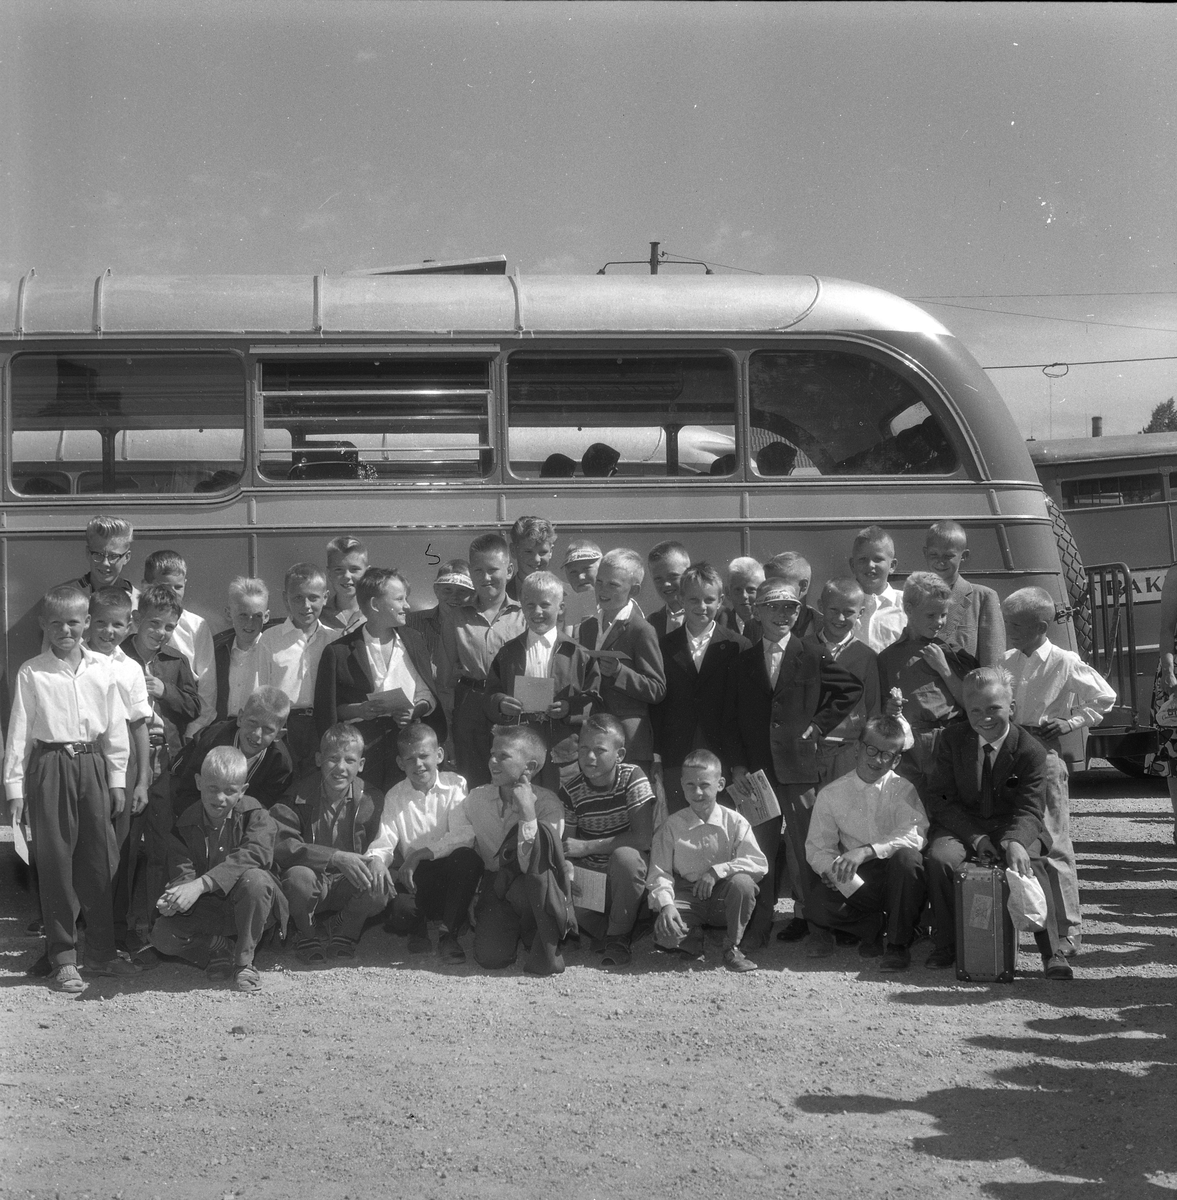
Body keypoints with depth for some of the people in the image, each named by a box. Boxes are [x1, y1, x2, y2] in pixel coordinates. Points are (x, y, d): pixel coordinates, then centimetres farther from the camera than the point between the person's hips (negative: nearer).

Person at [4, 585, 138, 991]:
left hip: (93, 765, 3)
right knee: (55, 861, 2)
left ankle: (101, 952, 21)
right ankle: (63, 958, 11)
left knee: (100, 858, 8)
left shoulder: (102, 669, 4)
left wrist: (117, 779, 7)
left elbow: (116, 729, 8)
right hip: (49, 767, -2)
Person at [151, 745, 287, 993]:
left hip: (249, 908, -2)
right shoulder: (185, 823, -1)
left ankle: (243, 960, -15)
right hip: (206, 911, 2)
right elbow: (182, 872, -11)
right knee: (162, 936, -22)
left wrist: (201, 884, -39)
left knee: (255, 879, -35)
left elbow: (254, 854, -30)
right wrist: (176, 896, -38)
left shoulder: (255, 816, -10)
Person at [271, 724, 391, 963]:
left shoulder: (371, 800, -2)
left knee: (381, 888, -29)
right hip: (313, 888, -2)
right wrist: (336, 857, -34)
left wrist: (377, 860, -24)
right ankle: (309, 934, -2)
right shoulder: (298, 795, -9)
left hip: (349, 885, 2)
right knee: (299, 876, -35)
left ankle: (345, 932, 4)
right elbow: (280, 846, -22)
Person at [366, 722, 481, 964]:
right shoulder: (395, 796, 5)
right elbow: (383, 844, -5)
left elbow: (465, 835, -16)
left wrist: (418, 855, -23)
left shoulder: (455, 785, -3)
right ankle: (418, 930, 10)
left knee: (468, 858, -35)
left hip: (451, 875, -1)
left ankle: (450, 935, -16)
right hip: (415, 880, 2)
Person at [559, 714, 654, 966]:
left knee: (624, 855, -36)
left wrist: (586, 847, -23)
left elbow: (643, 838, -22)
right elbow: (565, 846, -3)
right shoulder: (570, 792, -6)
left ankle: (619, 937, -15)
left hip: (630, 872, -2)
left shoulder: (632, 777, -14)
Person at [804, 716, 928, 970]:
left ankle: (898, 943, -17)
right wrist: (832, 868, -20)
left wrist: (867, 851, -32)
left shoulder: (902, 790, -2)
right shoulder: (831, 794, 2)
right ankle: (878, 928, 2)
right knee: (818, 904, -29)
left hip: (896, 876, -1)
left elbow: (915, 835, -19)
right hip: (856, 881, 1)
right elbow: (817, 847, 5)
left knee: (906, 855, -35)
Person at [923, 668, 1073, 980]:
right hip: (962, 825, 2)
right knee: (939, 857, -29)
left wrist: (1015, 842, -38)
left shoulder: (1031, 750, -8)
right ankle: (945, 947, -11)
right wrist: (975, 837, -20)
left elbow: (1029, 810, -14)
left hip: (1013, 827, -1)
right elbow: (938, 799, -5)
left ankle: (1052, 952, -23)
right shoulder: (952, 740, -2)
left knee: (1028, 862, -33)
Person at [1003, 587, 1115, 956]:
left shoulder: (1065, 663, -7)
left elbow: (1105, 697, 0)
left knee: (1054, 845, -5)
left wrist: (1072, 722, -6)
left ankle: (1069, 929, 2)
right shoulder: (1006, 662, 7)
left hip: (1044, 752, -6)